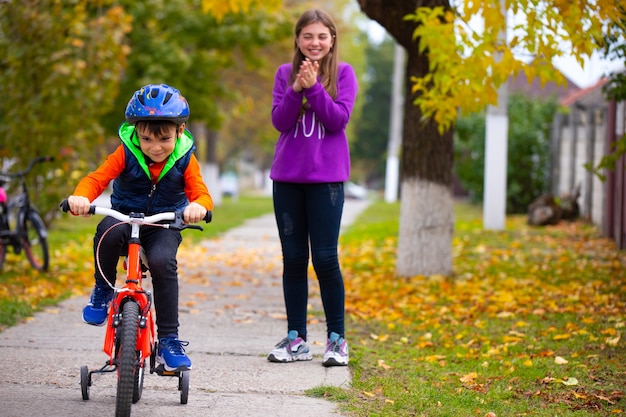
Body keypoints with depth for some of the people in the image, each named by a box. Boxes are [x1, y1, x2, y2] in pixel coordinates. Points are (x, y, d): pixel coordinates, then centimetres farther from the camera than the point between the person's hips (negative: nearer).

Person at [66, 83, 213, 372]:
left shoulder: (185, 160, -7)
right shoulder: (127, 153, -9)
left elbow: (201, 193, -14)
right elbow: (97, 179, -16)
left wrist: (197, 206, -41)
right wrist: (81, 197, -40)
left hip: (163, 226, 0)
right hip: (124, 217, 0)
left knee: (162, 262, -31)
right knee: (108, 231, -36)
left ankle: (168, 341, -22)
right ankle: (103, 290, -9)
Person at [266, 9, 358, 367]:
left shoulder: (343, 73, 2)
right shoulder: (285, 74, 8)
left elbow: (339, 119, -9)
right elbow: (280, 121, -2)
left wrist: (314, 86, -17)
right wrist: (297, 88, -15)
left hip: (326, 177, -3)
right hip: (287, 177, 3)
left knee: (325, 258, -5)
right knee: (293, 258, 6)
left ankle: (337, 338, 5)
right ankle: (296, 339, 13)